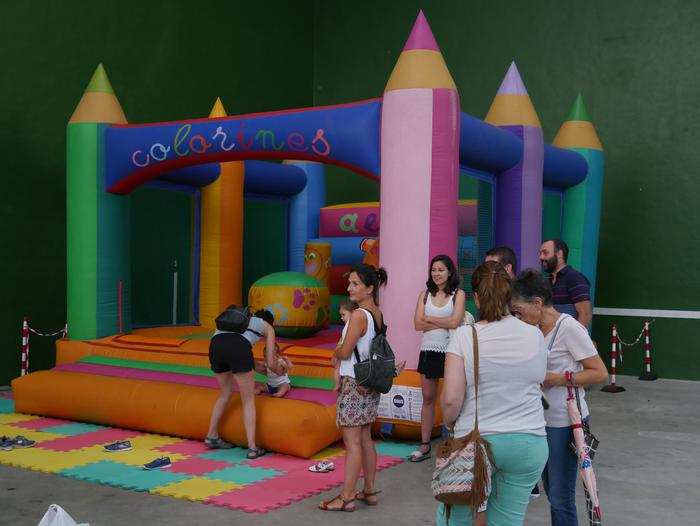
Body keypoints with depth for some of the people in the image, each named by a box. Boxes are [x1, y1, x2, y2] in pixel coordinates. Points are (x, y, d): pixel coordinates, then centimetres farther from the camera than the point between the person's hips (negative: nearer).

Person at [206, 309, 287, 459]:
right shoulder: (268, 327, 29)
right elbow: (271, 363, 23)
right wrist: (279, 371, 46)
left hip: (215, 345, 5)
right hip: (237, 348, -5)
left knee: (225, 393, 28)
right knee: (248, 400, 10)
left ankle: (212, 436, 35)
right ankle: (252, 448, 4)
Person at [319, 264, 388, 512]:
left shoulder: (358, 315, -19)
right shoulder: (378, 313, 7)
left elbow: (345, 352, -17)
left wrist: (335, 353, 4)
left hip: (354, 384, -9)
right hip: (370, 382, 9)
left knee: (352, 442, -3)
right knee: (365, 439, 16)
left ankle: (346, 498, 3)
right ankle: (369, 491, 24)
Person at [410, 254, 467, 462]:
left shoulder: (458, 294, -2)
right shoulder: (425, 295, 7)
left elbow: (455, 322, -15)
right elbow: (418, 324, -4)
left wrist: (429, 319, -6)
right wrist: (444, 323, -11)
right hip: (429, 350, 3)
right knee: (428, 398, 9)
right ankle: (424, 446, 16)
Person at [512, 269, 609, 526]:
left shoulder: (569, 328, -15)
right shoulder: (537, 329, 6)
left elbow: (600, 373, -15)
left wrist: (557, 379, -20)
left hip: (565, 422, -8)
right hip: (542, 418, 8)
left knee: (561, 497, -2)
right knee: (552, 491, 16)